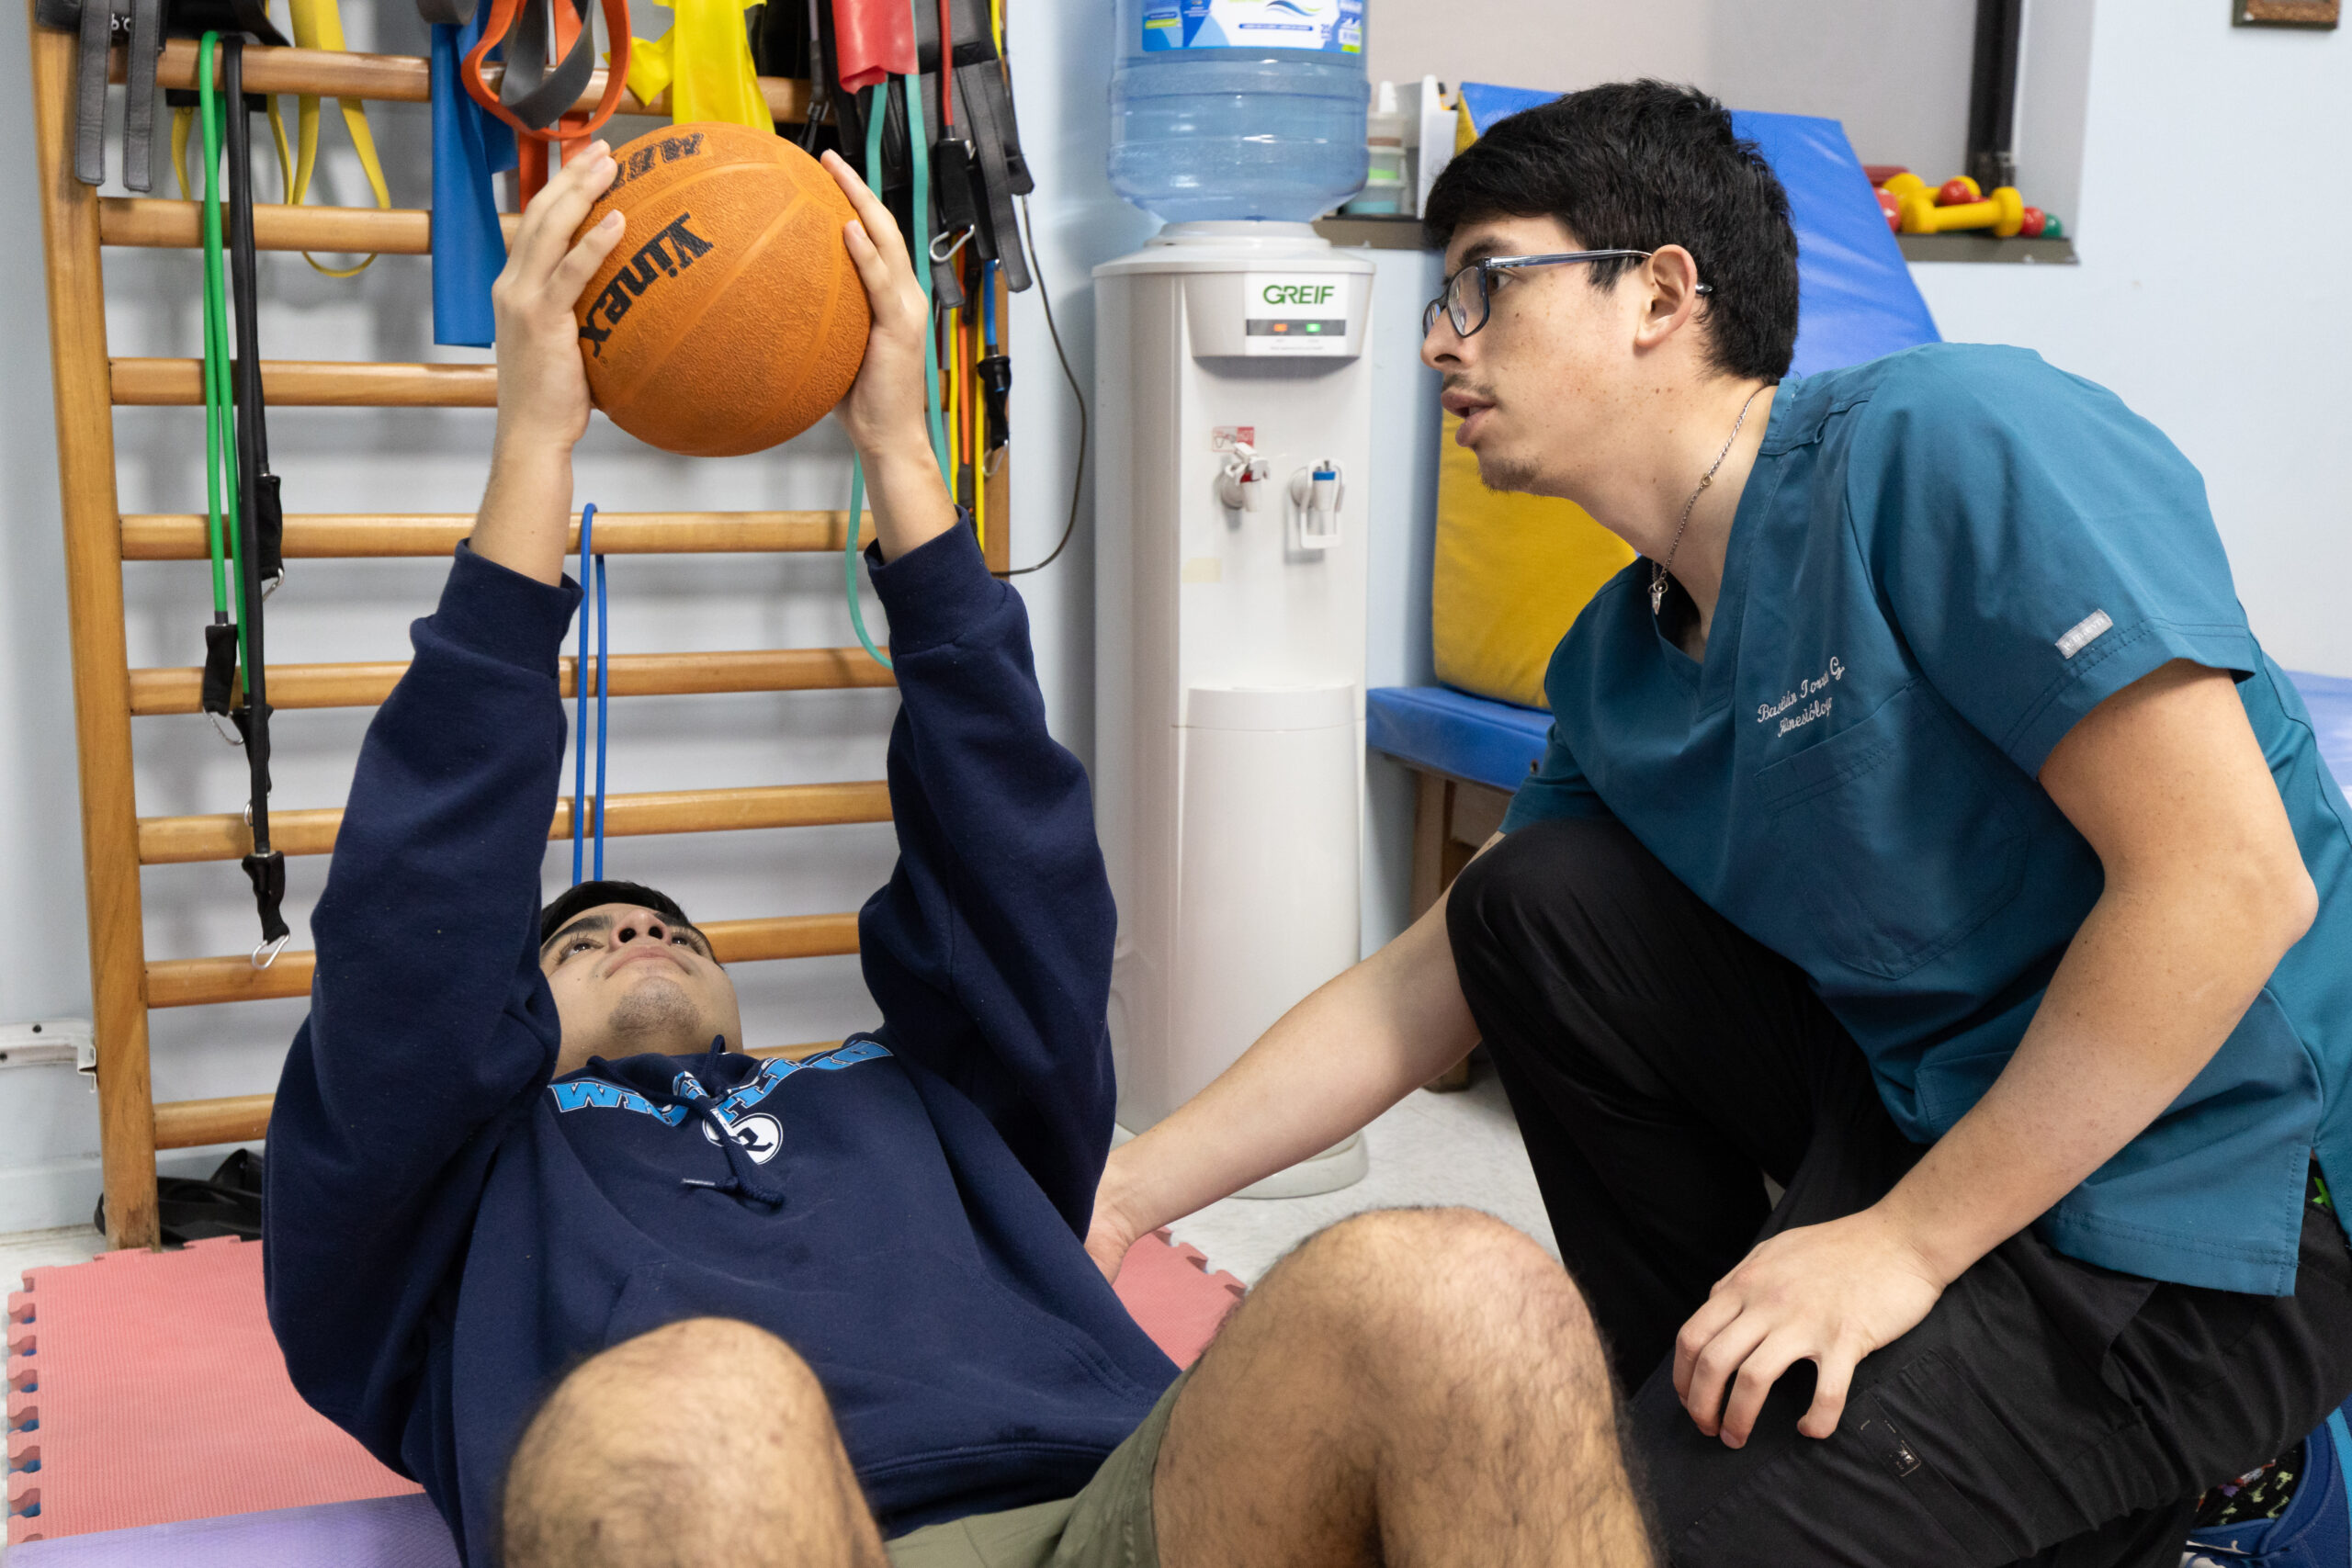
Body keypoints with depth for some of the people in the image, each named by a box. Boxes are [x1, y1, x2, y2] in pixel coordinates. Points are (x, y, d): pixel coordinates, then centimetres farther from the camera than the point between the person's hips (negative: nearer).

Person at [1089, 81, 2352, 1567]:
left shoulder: (1954, 445, -19)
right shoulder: (1615, 666, 5)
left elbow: (2232, 886, -24)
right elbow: (1419, 988, 9)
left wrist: (1904, 1241, -20)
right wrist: (1126, 1193, 5)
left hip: (2218, 1210, -7)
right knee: (1532, 902, 0)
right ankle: (1726, 1399, 11)